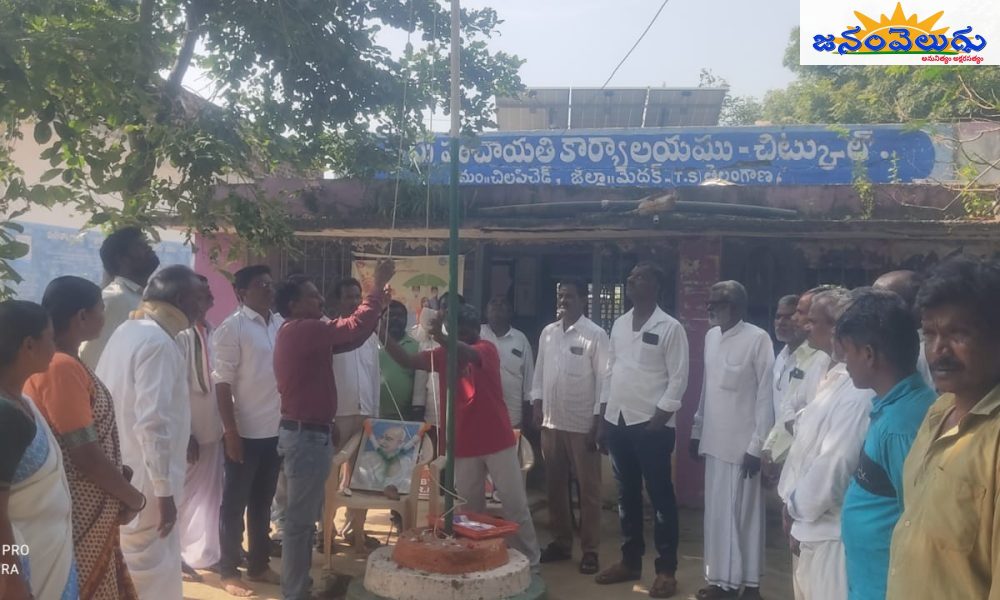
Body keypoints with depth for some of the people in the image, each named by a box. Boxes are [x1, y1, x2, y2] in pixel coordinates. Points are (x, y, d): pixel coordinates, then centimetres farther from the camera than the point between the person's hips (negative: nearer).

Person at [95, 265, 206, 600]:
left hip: (123, 475, 10)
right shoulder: (158, 343, -20)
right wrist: (164, 490, -21)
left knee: (132, 569, 22)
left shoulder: (127, 331, 9)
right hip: (144, 482, -10)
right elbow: (153, 423, -26)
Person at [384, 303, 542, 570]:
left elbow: (468, 355, -31)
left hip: (498, 442, -4)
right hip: (463, 446, 4)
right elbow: (408, 360, -3)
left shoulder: (487, 349, -9)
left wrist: (441, 337, -51)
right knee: (469, 508, 10)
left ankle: (530, 563, 18)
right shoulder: (443, 355, 6)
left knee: (516, 505, 5)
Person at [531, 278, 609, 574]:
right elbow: (539, 372, 12)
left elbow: (604, 379, -10)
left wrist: (598, 422, -12)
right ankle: (560, 541, 28)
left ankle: (590, 549, 16)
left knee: (588, 489, 5)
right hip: (551, 422, 5)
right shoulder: (547, 333, 8)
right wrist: (537, 405, 4)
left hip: (583, 424, -5)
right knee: (554, 486, 14)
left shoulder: (596, 335, -8)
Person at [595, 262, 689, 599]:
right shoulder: (619, 324, 11)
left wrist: (659, 419, -14)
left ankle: (666, 569, 14)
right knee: (626, 494, 14)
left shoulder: (670, 328, -6)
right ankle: (630, 560, 27)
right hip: (618, 422, 6)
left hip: (651, 424, -6)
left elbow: (678, 378, -9)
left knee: (660, 496, 3)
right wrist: (603, 419, 10)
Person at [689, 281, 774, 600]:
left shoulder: (758, 339, -12)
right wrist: (697, 431, 14)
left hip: (742, 443, -6)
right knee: (716, 513, 12)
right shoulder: (711, 337, 8)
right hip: (714, 440, 6)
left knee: (744, 513, 5)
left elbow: (766, 395, -11)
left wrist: (757, 445, -12)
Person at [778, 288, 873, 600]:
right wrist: (795, 505, 9)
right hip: (810, 526, 9)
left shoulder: (857, 389, -23)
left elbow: (835, 466, -25)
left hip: (831, 531, -9)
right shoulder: (835, 376, 9)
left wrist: (797, 508, -10)